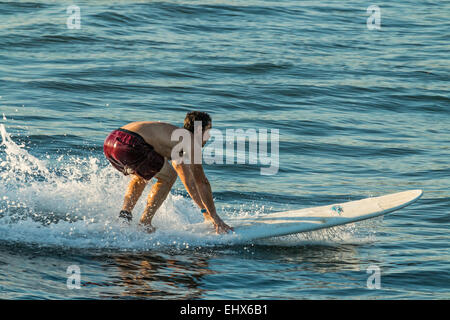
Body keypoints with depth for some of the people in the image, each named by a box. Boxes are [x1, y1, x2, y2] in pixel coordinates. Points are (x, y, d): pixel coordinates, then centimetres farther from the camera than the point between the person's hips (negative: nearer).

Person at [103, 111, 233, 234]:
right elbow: (201, 182, 7)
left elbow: (189, 180, 41)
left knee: (142, 175, 35)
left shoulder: (177, 140, 34)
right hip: (129, 144, -9)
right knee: (168, 176, 9)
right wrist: (214, 217, 12)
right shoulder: (191, 140, 7)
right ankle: (144, 223, 3)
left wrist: (205, 211, 44)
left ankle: (125, 212, 16)